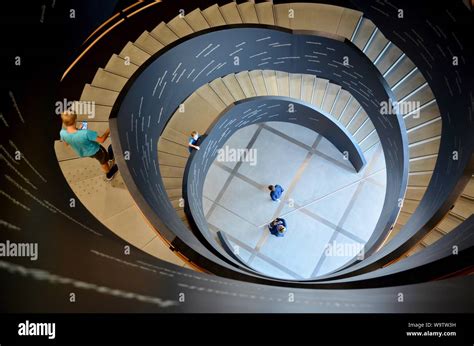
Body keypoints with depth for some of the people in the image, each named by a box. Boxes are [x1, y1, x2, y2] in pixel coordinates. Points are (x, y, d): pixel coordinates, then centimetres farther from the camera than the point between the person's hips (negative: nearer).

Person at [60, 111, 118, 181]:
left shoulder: (62, 133, -29)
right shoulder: (85, 133, -45)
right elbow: (101, 140, -31)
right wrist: (108, 131, -13)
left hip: (82, 153, 5)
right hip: (94, 151, -4)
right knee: (103, 162, 29)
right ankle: (109, 175, 55)